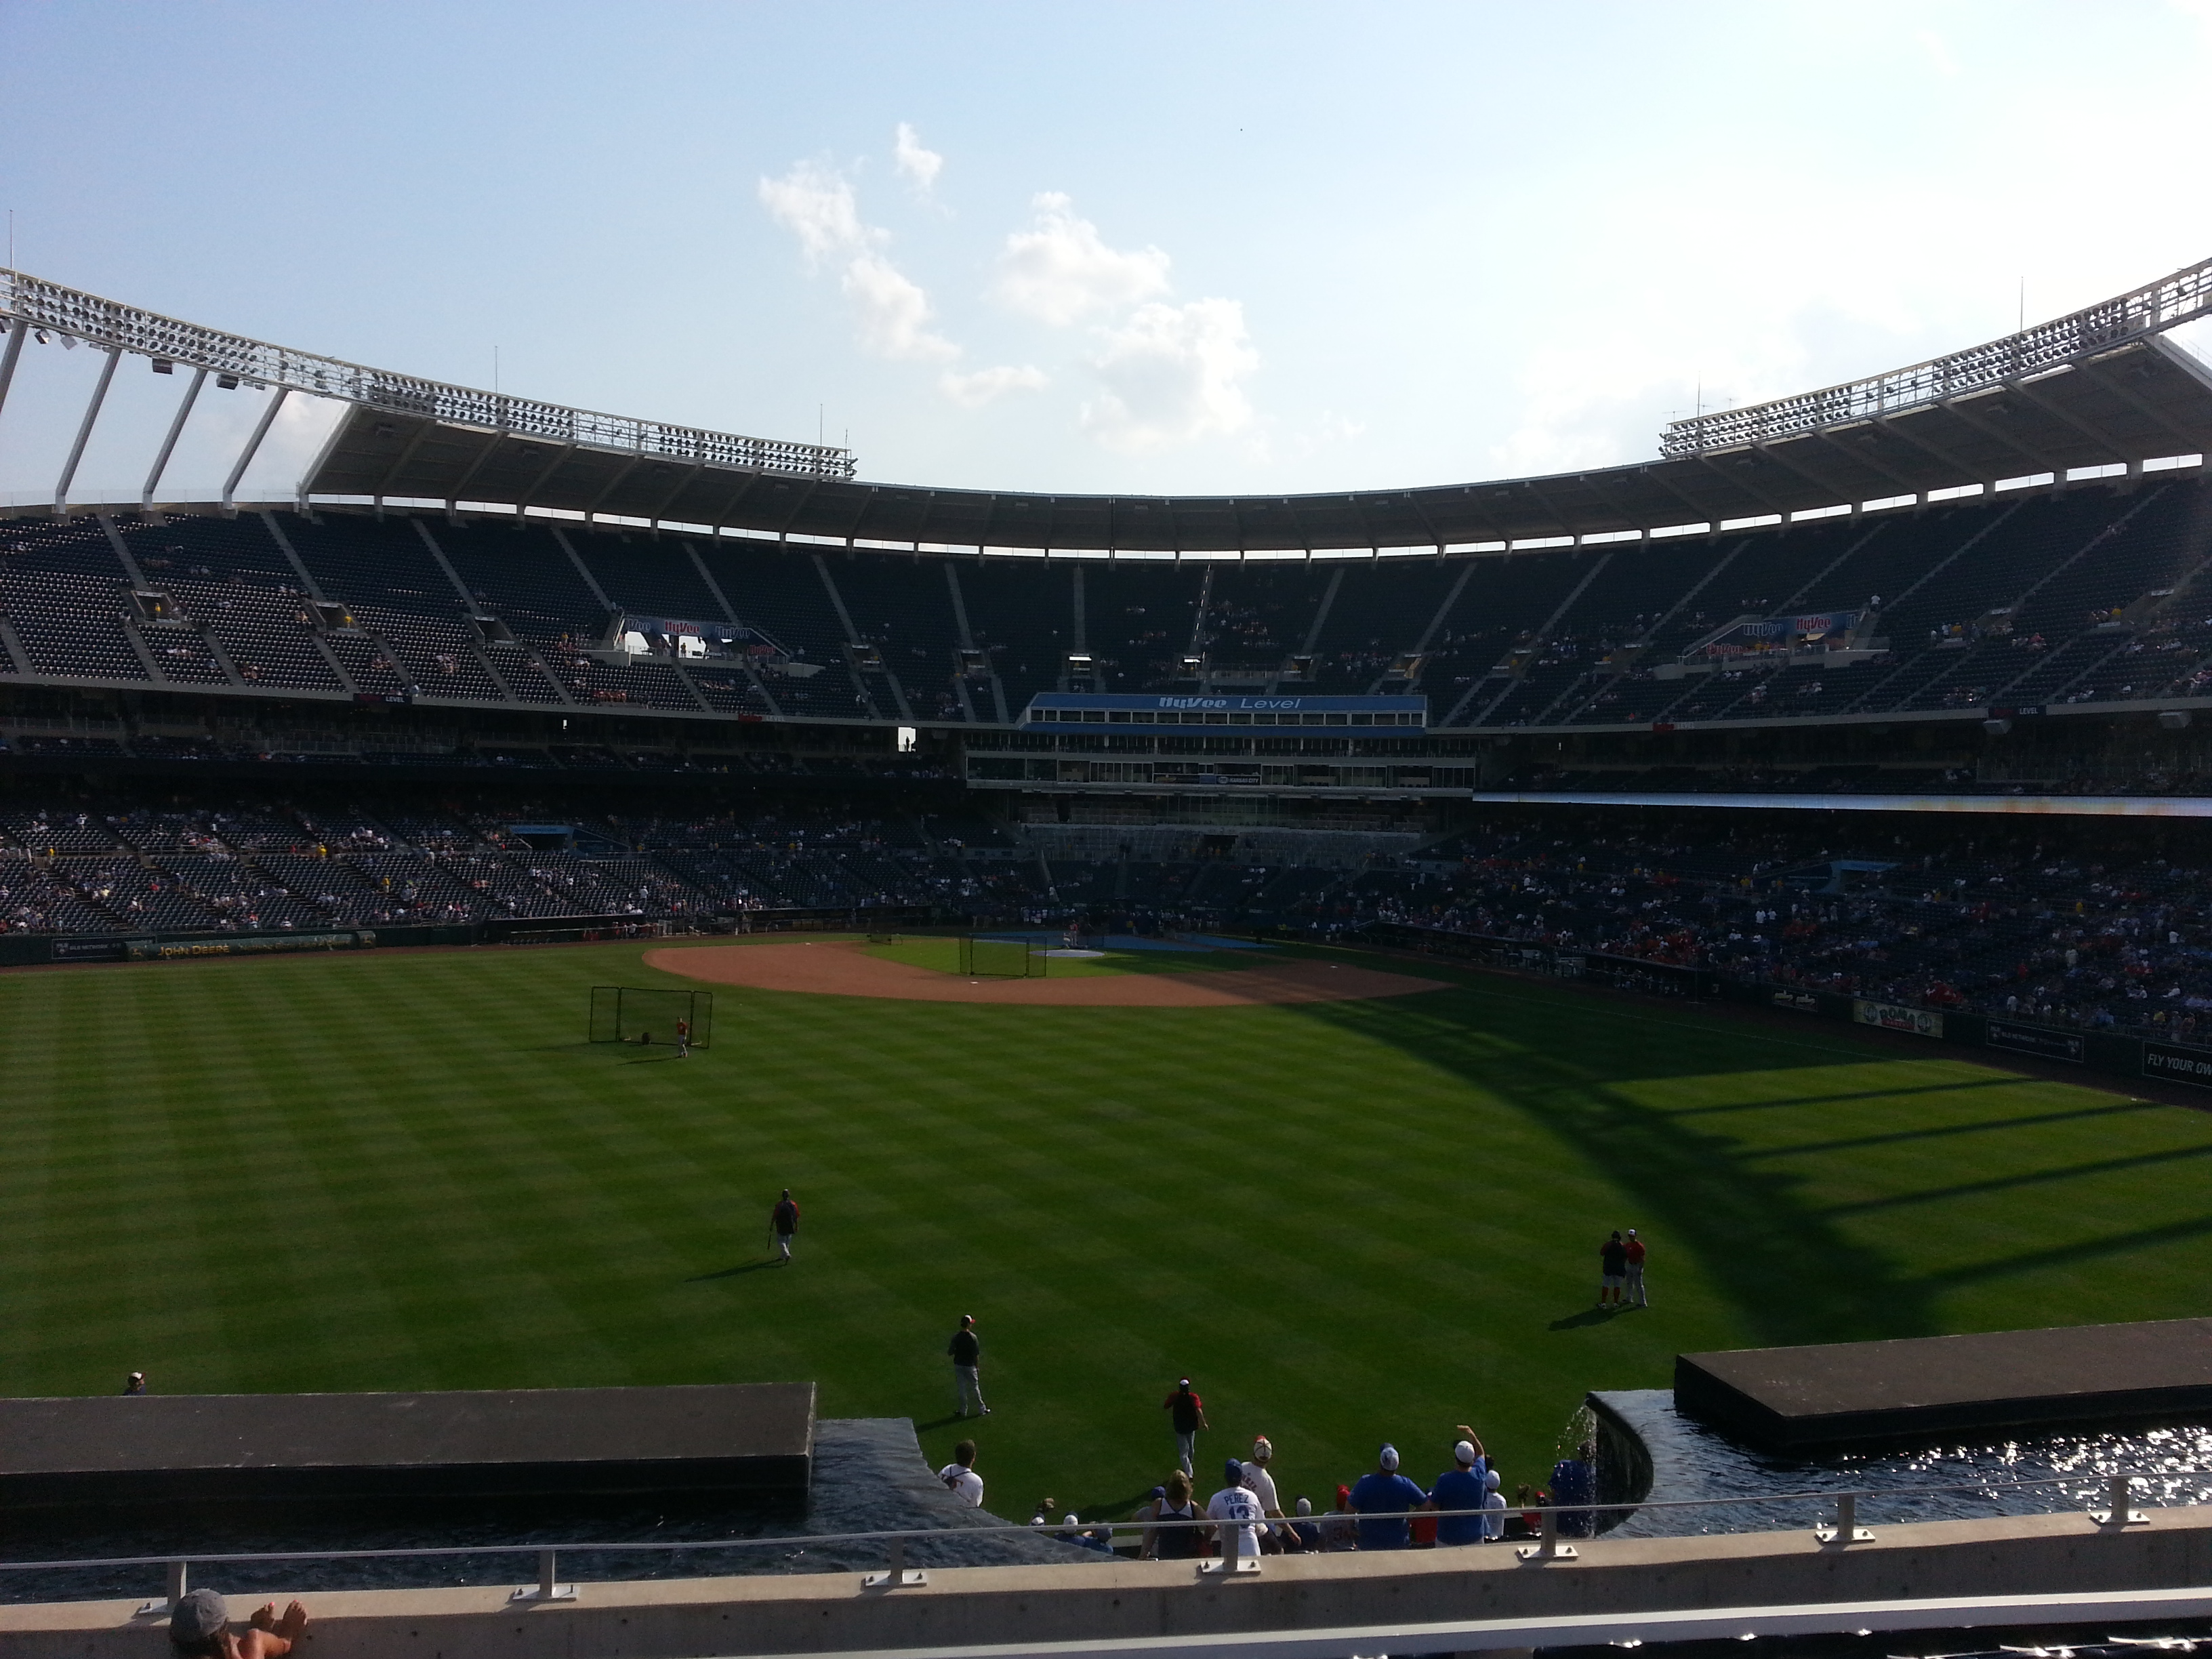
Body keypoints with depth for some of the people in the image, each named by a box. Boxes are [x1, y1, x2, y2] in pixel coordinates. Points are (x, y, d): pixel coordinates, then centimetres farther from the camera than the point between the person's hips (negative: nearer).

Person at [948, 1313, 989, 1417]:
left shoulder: (956, 1337, -9)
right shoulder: (973, 1337, -16)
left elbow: (950, 1352, -6)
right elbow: (976, 1355, -12)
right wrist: (977, 1367, 1)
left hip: (958, 1365, 2)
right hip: (970, 1366, -2)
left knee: (961, 1388, 13)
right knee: (975, 1388, 10)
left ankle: (963, 1411, 20)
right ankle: (981, 1409, 19)